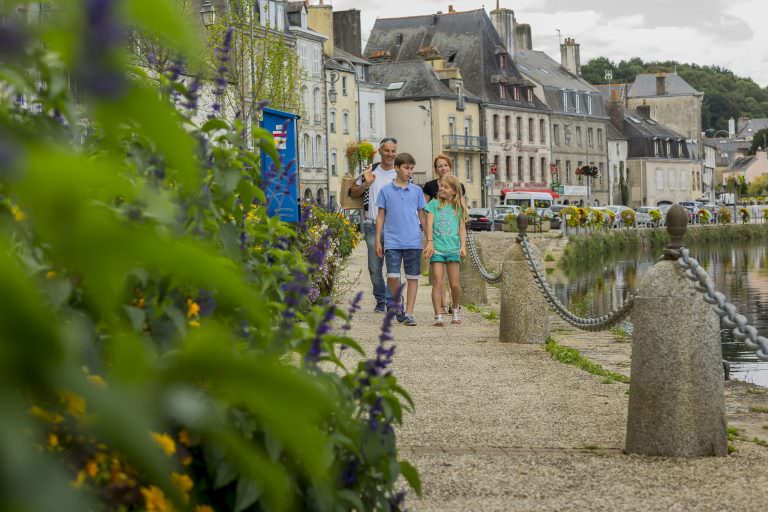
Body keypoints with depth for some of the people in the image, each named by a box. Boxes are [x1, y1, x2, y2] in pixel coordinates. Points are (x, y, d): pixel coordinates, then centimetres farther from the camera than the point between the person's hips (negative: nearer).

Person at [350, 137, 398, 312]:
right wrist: (366, 184, -6)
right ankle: (380, 300, 19)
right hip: (373, 225, 2)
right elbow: (353, 193, 12)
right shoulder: (371, 171, 10)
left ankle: (392, 301, 1)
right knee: (374, 267, 5)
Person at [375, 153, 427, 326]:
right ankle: (397, 302, 18)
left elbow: (422, 216, 14)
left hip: (413, 241, 2)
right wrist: (378, 241, 5)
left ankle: (409, 312, 8)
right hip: (392, 241, -2)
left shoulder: (417, 191, 8)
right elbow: (380, 216, 8)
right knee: (392, 276, -9)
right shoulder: (386, 191, 5)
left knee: (413, 277, 2)